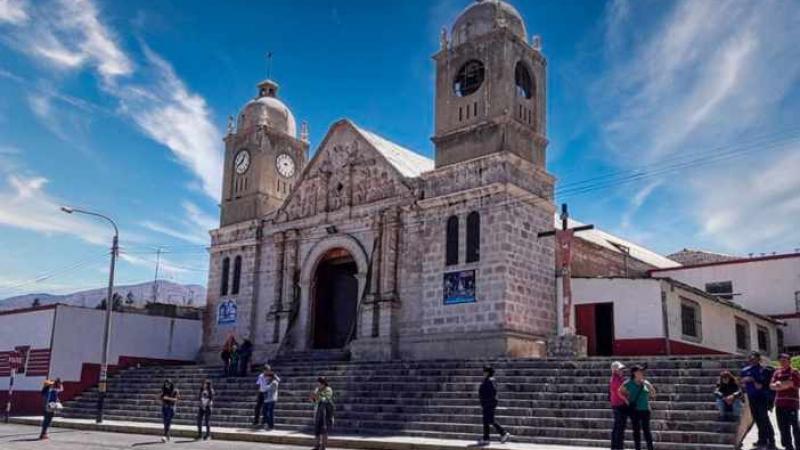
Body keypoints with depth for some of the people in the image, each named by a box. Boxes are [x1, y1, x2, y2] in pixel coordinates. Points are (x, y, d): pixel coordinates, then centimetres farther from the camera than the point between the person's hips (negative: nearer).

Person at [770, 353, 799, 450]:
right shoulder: (777, 372, 14)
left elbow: (790, 383, -16)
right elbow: (771, 386, 5)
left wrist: (779, 384, -6)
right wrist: (784, 385, -11)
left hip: (791, 403, -6)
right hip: (779, 403, 6)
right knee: (783, 426, 9)